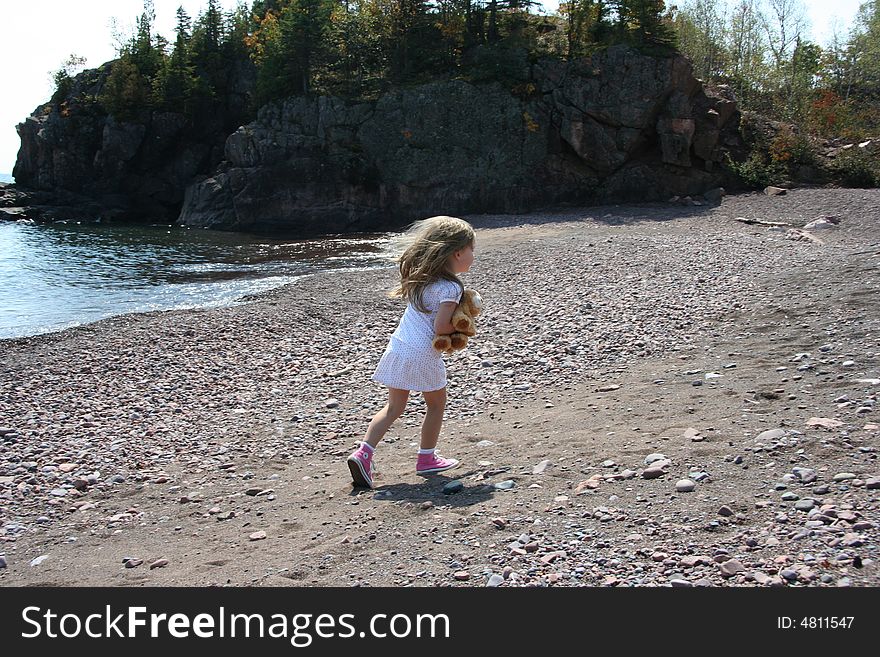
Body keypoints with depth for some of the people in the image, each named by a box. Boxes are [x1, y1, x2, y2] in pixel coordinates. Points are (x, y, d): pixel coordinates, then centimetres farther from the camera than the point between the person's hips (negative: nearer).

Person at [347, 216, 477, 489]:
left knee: (394, 407, 13)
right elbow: (440, 327, -18)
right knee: (436, 404, 15)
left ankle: (363, 452, 0)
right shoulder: (450, 287, -13)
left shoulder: (421, 278, 12)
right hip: (423, 354, -7)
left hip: (398, 348, 7)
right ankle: (427, 458, 24)